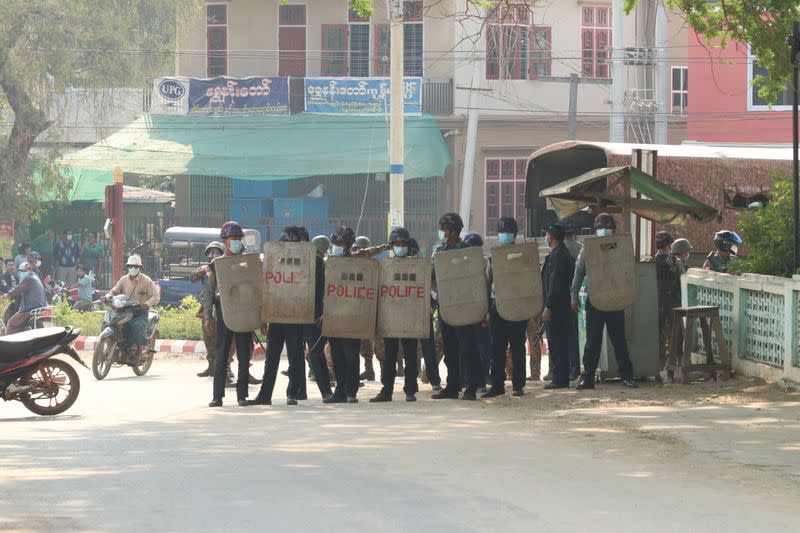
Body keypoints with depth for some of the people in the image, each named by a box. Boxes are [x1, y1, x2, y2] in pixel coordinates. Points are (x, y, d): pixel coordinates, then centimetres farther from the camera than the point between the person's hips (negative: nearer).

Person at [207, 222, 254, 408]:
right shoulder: (216, 265, 6)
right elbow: (208, 291, 7)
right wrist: (207, 317, 0)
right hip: (224, 311, -1)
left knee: (244, 355, 0)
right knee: (221, 354, -2)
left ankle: (242, 395, 5)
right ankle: (218, 395, -1)